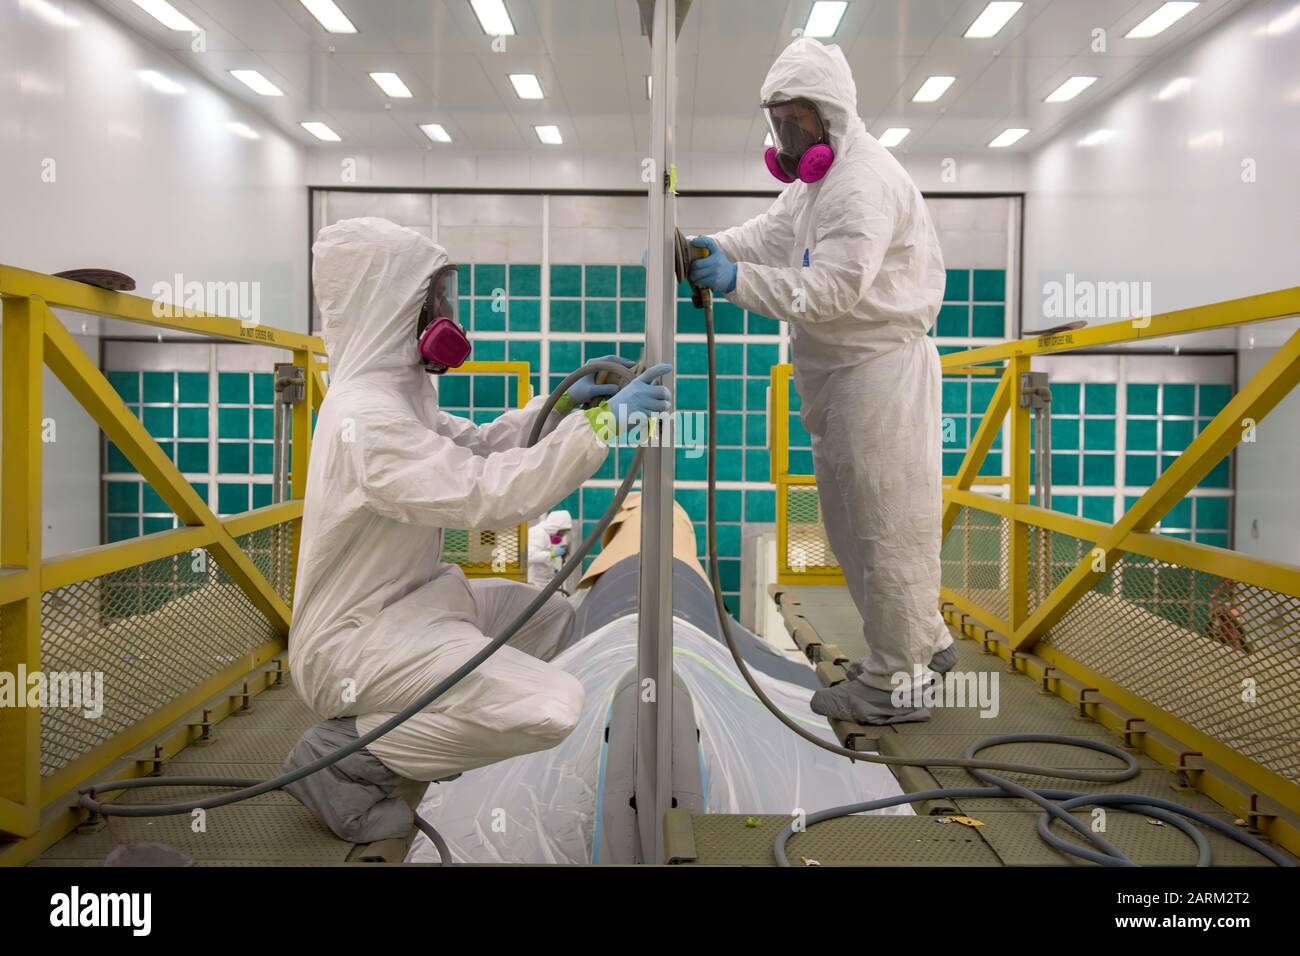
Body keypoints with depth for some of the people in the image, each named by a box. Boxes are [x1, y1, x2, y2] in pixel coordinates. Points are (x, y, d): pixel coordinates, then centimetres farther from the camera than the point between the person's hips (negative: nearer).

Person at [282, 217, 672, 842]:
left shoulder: (395, 392, 7)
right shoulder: (366, 418, -25)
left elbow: (476, 448, 12)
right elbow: (487, 493, -32)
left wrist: (560, 405, -1)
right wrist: (601, 423, -28)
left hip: (406, 602, 10)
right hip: (351, 641, -10)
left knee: (552, 616, 20)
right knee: (552, 708, -23)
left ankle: (415, 723, 13)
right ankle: (342, 753, -8)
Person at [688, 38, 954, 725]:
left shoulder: (865, 182, -17)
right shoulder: (818, 178, 18)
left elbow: (834, 288, -26)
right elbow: (768, 234, 13)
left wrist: (738, 281, -30)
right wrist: (712, 247, -5)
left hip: (881, 370, -11)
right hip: (839, 373, 11)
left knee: (885, 523, -2)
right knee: (850, 520, 18)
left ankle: (896, 683, 11)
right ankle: (924, 643, 33)